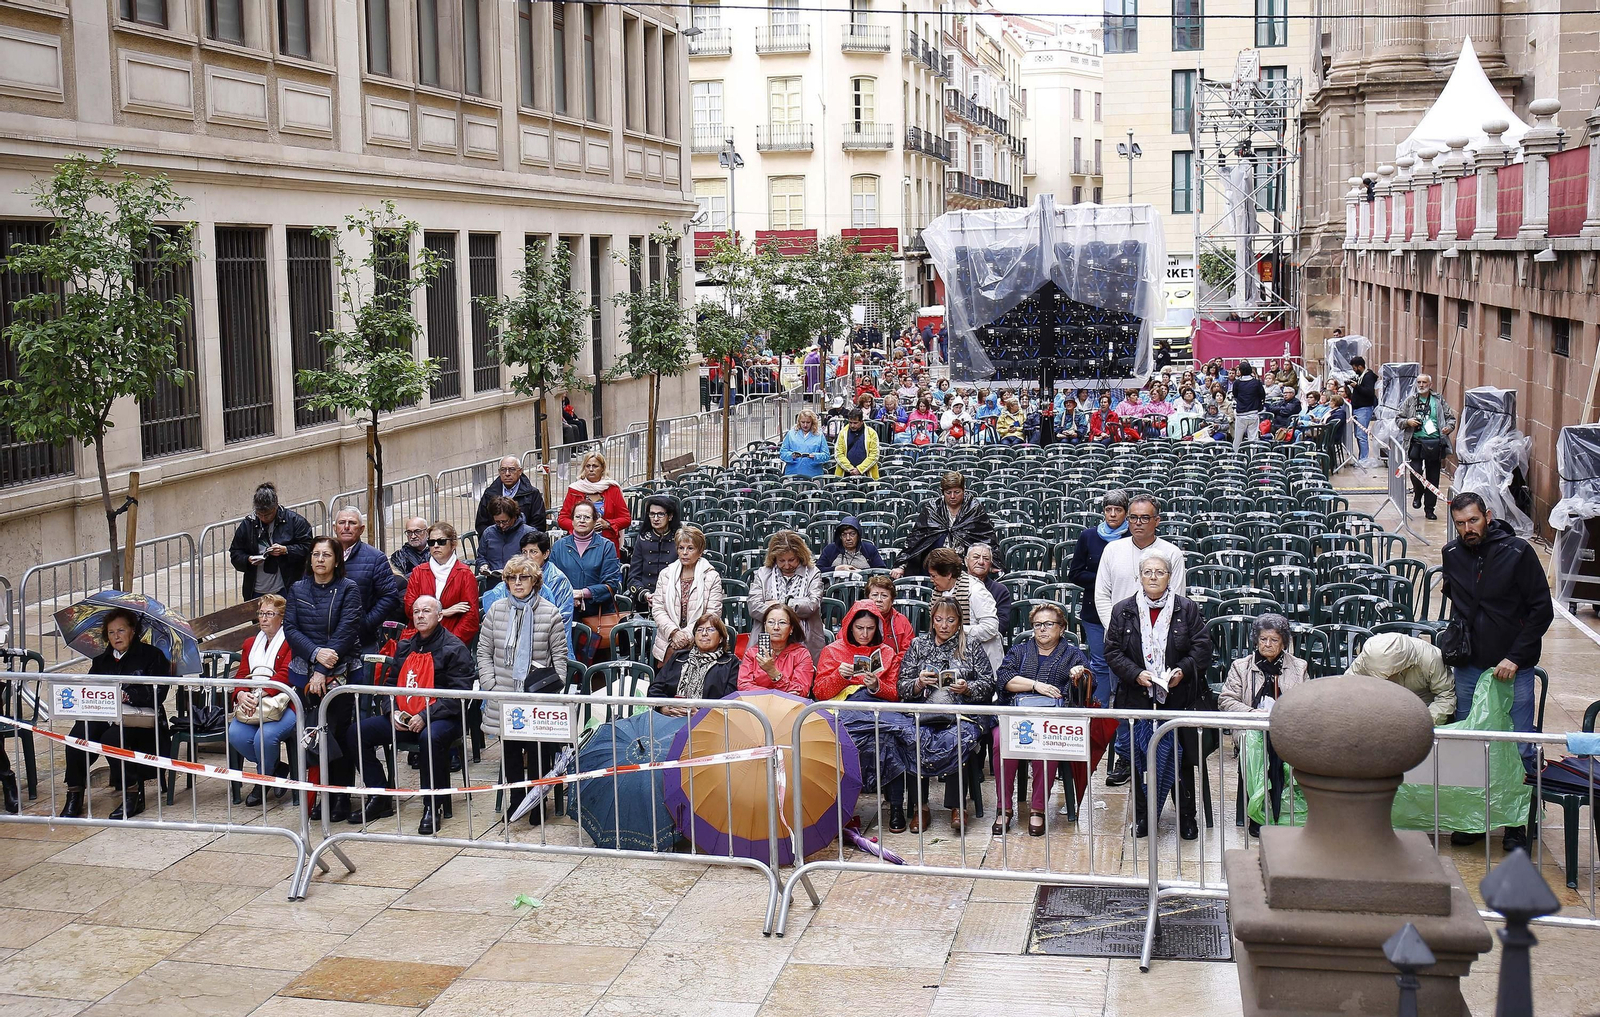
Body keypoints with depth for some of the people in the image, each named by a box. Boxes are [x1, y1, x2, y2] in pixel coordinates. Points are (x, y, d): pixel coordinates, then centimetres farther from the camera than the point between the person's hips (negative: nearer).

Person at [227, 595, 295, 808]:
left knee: (266, 735, -34)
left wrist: (260, 695, -25)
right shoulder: (250, 643, 24)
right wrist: (241, 694, -10)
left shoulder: (290, 642, 2)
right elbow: (241, 675, 14)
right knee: (235, 734, -25)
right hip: (251, 706, 6)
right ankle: (274, 768, 1)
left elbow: (285, 675, -12)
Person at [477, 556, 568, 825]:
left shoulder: (549, 613, -2)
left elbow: (560, 655, 1)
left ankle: (537, 803, 13)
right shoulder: (496, 610, 6)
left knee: (538, 752, -1)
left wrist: (553, 689, -7)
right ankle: (515, 800, 21)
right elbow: (484, 651, 9)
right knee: (509, 751, 7)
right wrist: (490, 685, -1)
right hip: (504, 698, 2)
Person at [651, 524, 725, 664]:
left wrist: (687, 634, -12)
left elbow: (713, 615, -4)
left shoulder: (712, 577, 3)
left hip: (699, 646, -2)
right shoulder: (666, 574, 12)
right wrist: (674, 632, -9)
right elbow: (657, 609, 7)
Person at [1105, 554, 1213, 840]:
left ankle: (1186, 816, 12)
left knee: (1182, 758, 0)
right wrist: (1136, 674, -12)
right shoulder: (1123, 611, 6)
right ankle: (1142, 816, 13)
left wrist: (1183, 671, -16)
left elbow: (1203, 648, 0)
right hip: (1138, 698, 1)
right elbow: (1112, 652, 3)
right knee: (1139, 757, 1)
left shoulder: (1188, 609, 4)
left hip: (1179, 696, -1)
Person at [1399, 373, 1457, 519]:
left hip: (1434, 443, 1)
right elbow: (1398, 419, 11)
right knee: (1416, 471, -16)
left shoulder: (1439, 401, 8)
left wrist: (1449, 427, -9)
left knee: (1433, 477, 4)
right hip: (1416, 442, -1)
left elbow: (1450, 417, 12)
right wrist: (1407, 422, -10)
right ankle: (1418, 494, 15)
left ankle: (1430, 508, 14)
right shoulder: (1410, 401, 9)